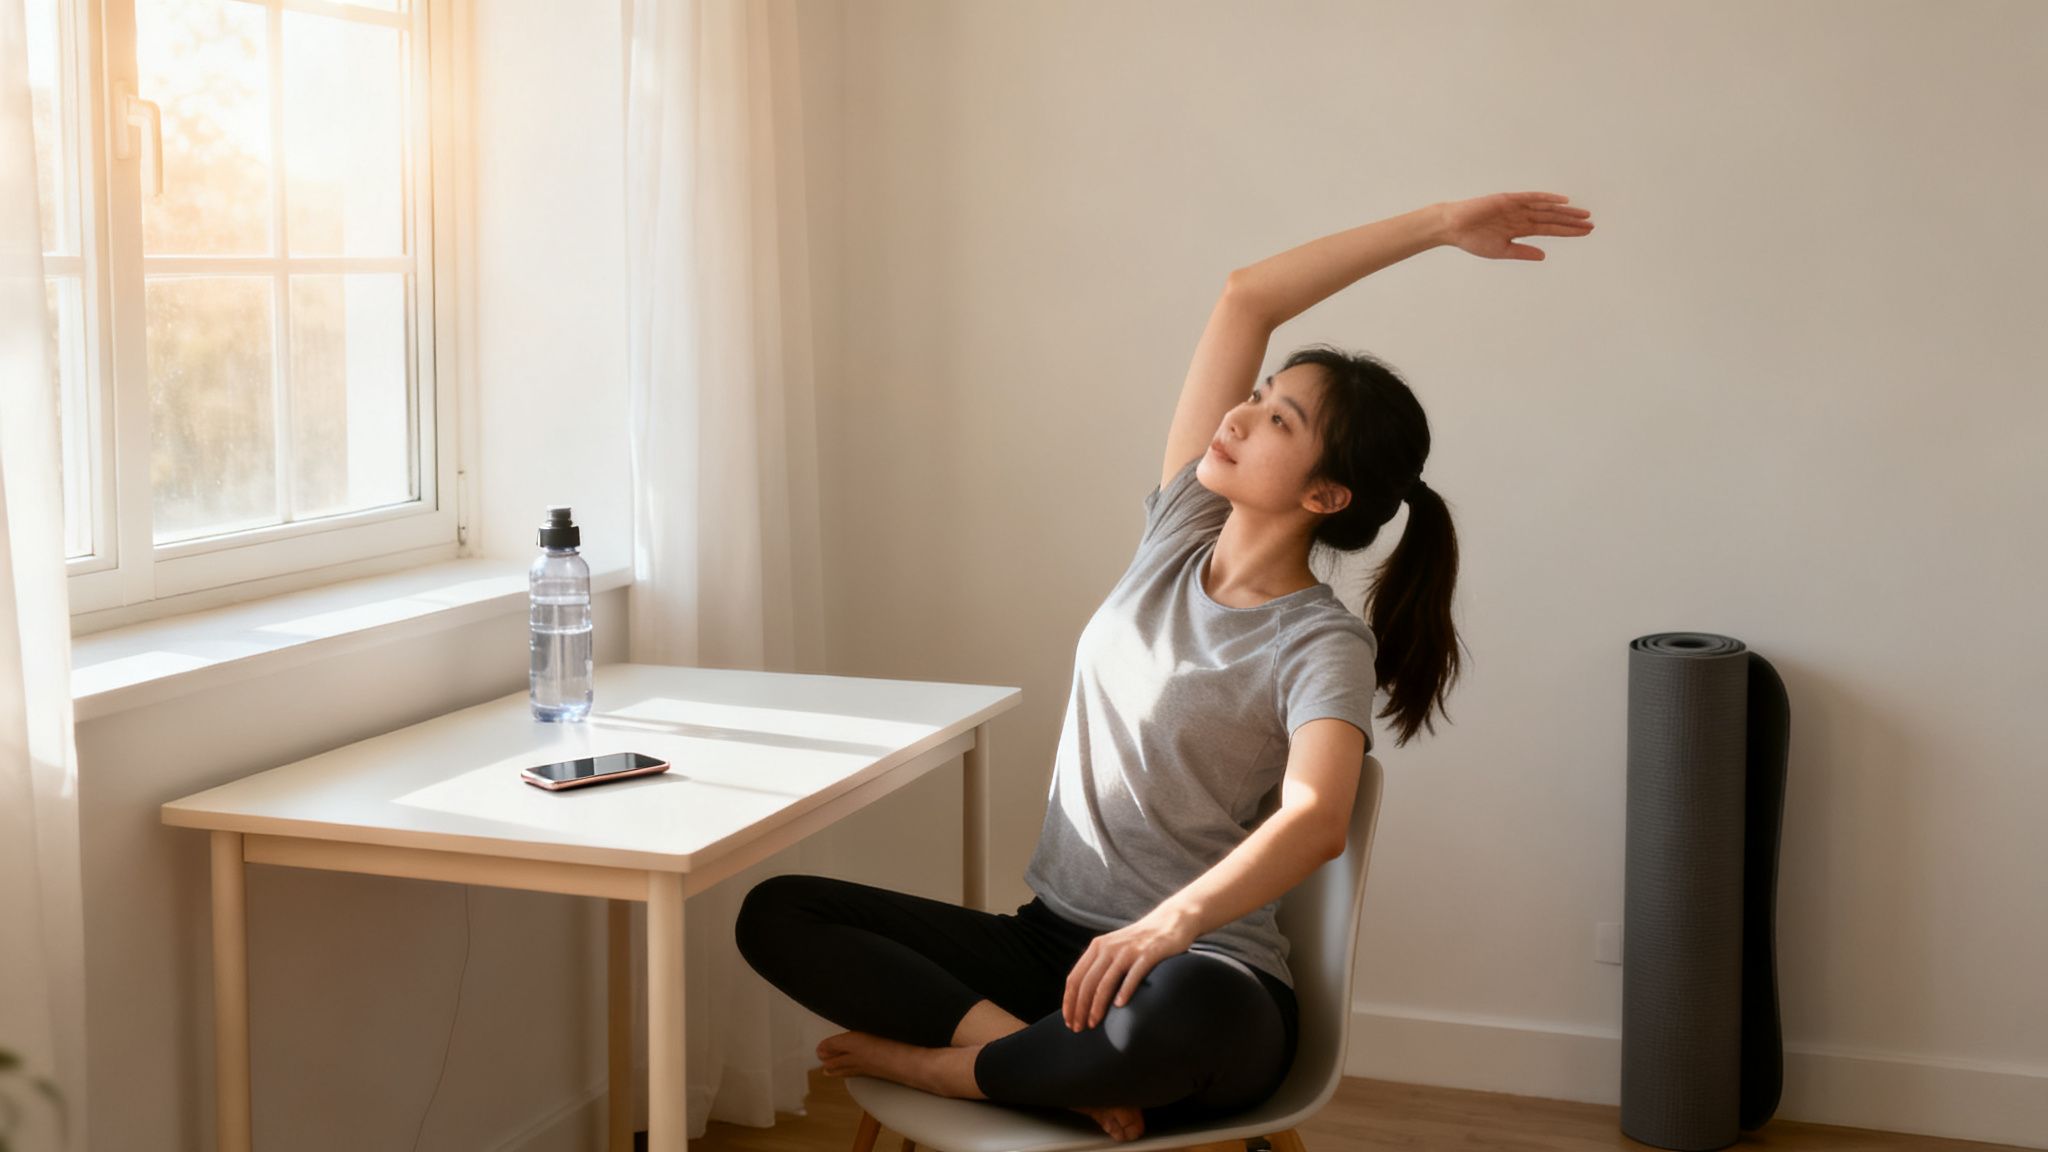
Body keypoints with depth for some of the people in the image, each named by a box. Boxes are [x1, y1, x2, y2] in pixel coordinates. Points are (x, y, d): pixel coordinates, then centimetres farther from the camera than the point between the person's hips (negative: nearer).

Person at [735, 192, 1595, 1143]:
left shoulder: (1321, 644, -10)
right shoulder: (1179, 536, 7)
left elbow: (1317, 820, -29)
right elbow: (1244, 299, 4)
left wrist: (1172, 922, -46)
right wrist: (1436, 225, 1)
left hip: (1204, 968, -6)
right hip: (1050, 939, 6)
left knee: (1181, 1013, -43)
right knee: (775, 914, -9)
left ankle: (933, 1062, -15)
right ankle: (1059, 1061, -20)